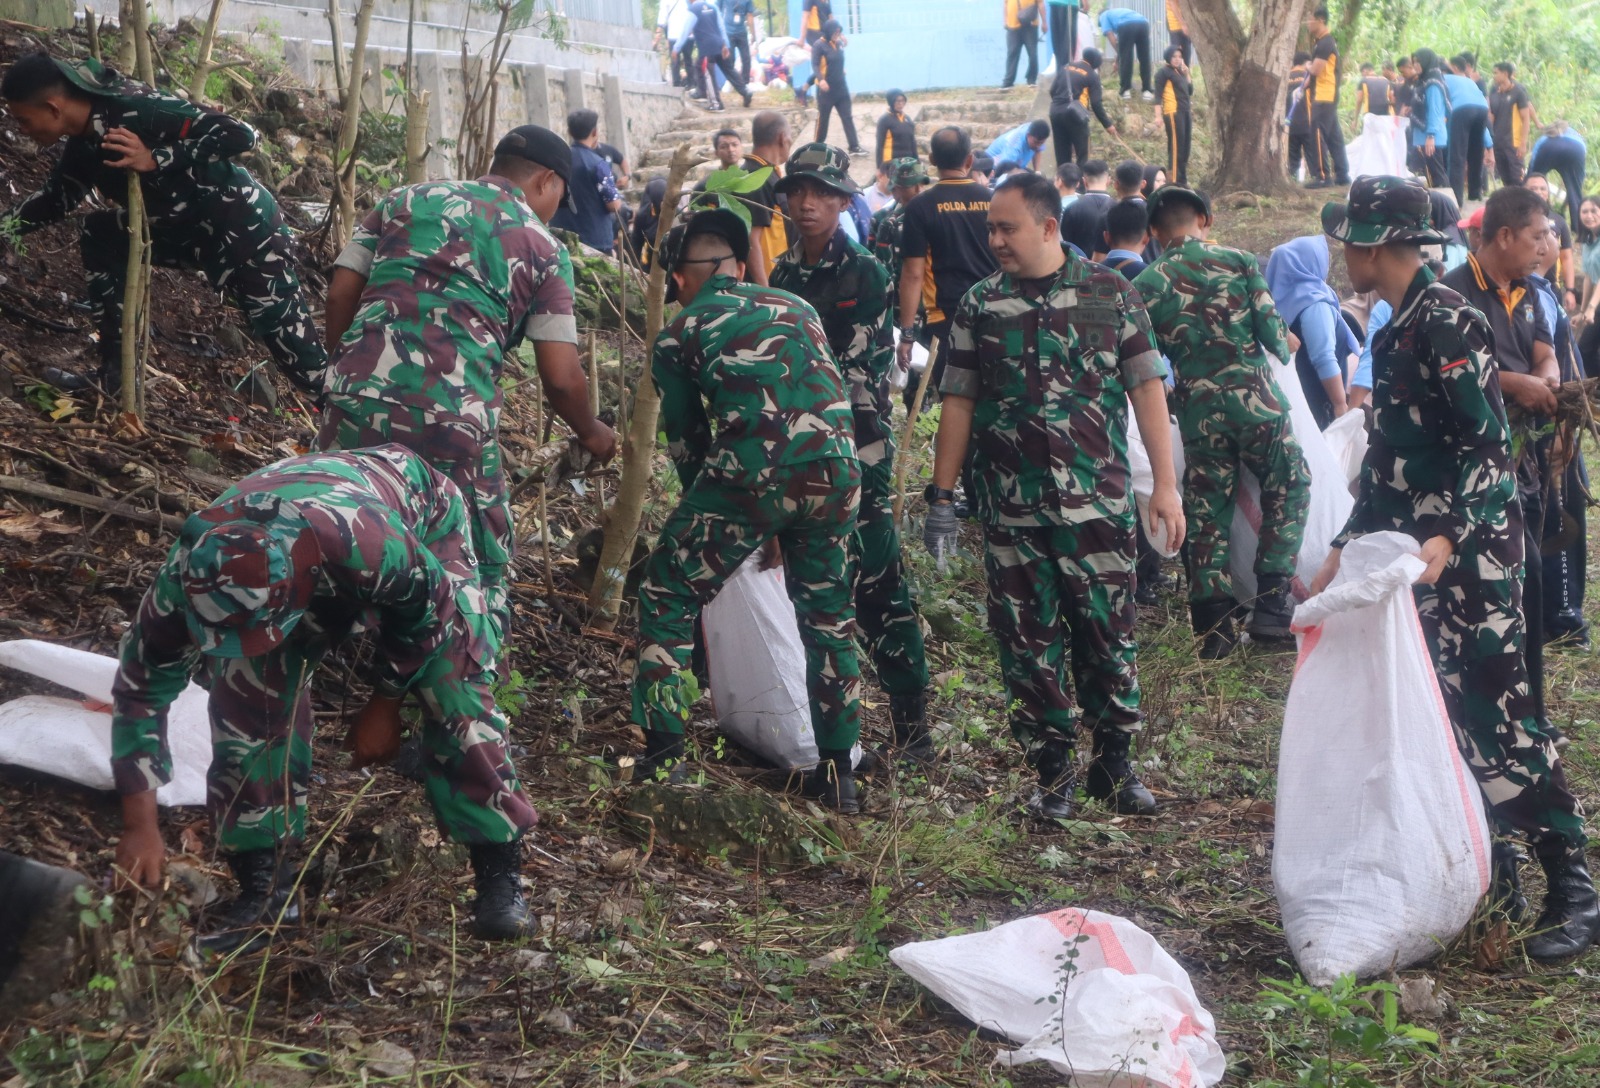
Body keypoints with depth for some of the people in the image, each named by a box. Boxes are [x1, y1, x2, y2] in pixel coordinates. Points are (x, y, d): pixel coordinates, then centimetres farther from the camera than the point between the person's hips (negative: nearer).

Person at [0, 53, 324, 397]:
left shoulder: (136, 110, -24)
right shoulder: (84, 143, 3)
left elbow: (238, 135, -29)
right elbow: (54, 200, 22)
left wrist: (155, 161, -28)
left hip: (243, 228, -9)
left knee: (303, 360, -10)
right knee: (97, 235, 11)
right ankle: (114, 376, 15)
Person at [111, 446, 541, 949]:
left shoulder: (365, 544, -48)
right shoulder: (186, 576, -35)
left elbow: (426, 605, -24)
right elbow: (141, 687, -21)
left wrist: (384, 705, -12)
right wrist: (140, 826, -21)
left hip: (420, 516, -3)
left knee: (455, 687, -19)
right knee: (246, 692, -14)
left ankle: (500, 873, -8)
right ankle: (264, 883, -3)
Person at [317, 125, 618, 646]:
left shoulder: (406, 198, 19)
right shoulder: (542, 246, 11)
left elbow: (341, 294, 12)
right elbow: (561, 379, 7)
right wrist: (592, 434, 25)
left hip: (360, 395, 3)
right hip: (454, 421, -3)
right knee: (479, 573, 13)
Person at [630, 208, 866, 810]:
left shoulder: (677, 337, 15)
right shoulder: (796, 306, 26)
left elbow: (687, 442, 19)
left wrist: (731, 519, 34)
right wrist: (782, 523, 36)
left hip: (750, 472, -4)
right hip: (836, 470, 4)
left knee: (667, 598, 15)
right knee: (828, 615, 22)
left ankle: (662, 759, 12)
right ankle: (837, 772, 27)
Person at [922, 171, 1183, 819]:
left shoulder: (1109, 294, 1)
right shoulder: (980, 305, 6)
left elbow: (1147, 389, 1)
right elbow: (958, 403, 7)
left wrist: (1165, 484, -4)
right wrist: (942, 496, 4)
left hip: (1098, 504, -1)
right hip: (1011, 512, 1)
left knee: (1109, 634, 4)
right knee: (1028, 644, 5)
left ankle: (1115, 764, 19)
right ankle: (1053, 771, 17)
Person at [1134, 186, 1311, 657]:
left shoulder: (1144, 286, 2)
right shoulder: (1238, 262, -1)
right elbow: (1272, 331, -4)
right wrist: (1284, 349, 19)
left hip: (1198, 411, 2)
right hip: (1256, 400, -1)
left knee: (1206, 515, 10)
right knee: (1288, 493, 16)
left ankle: (1213, 627, 10)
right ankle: (1271, 604, 11)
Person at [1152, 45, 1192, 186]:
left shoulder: (1179, 71, 19)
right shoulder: (1164, 72, -4)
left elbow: (1190, 92, 19)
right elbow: (1158, 95, -11)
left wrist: (1187, 75, 8)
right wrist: (1159, 116, -19)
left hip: (1185, 112, 8)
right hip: (1173, 113, -8)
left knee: (1184, 148, 11)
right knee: (1176, 147, -11)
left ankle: (1182, 180, 18)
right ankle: (1174, 180, -11)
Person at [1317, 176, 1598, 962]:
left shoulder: (1447, 321, -12)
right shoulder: (1397, 331, 16)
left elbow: (1488, 443, -18)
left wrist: (1448, 538, -28)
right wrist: (1343, 550, 21)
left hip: (1472, 549, -9)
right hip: (1420, 551, 9)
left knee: (1496, 713, -10)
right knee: (1444, 713, 10)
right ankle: (1492, 878, 19)